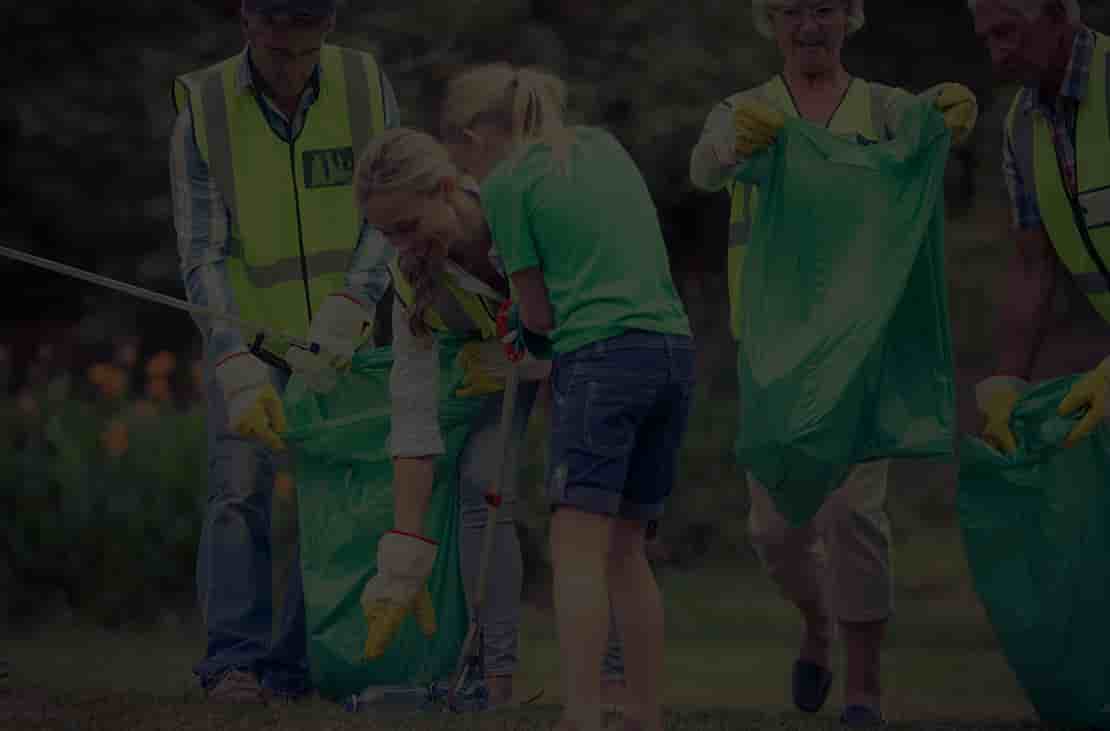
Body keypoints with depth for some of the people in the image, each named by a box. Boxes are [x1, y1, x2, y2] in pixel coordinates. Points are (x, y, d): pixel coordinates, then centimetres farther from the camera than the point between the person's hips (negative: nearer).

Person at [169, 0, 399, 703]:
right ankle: (235, 661, -14)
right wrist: (238, 372, -28)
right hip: (248, 333, -2)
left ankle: (296, 664, 0)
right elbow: (202, 256, -18)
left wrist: (342, 314, -26)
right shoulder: (204, 110, -16)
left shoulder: (365, 85, -12)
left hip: (341, 333, 2)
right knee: (241, 487, -14)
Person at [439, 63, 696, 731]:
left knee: (580, 546, -11)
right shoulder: (603, 146, 20)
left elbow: (537, 312, 4)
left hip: (602, 354, -7)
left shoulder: (506, 184, 1)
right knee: (625, 548, 13)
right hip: (675, 350, 7)